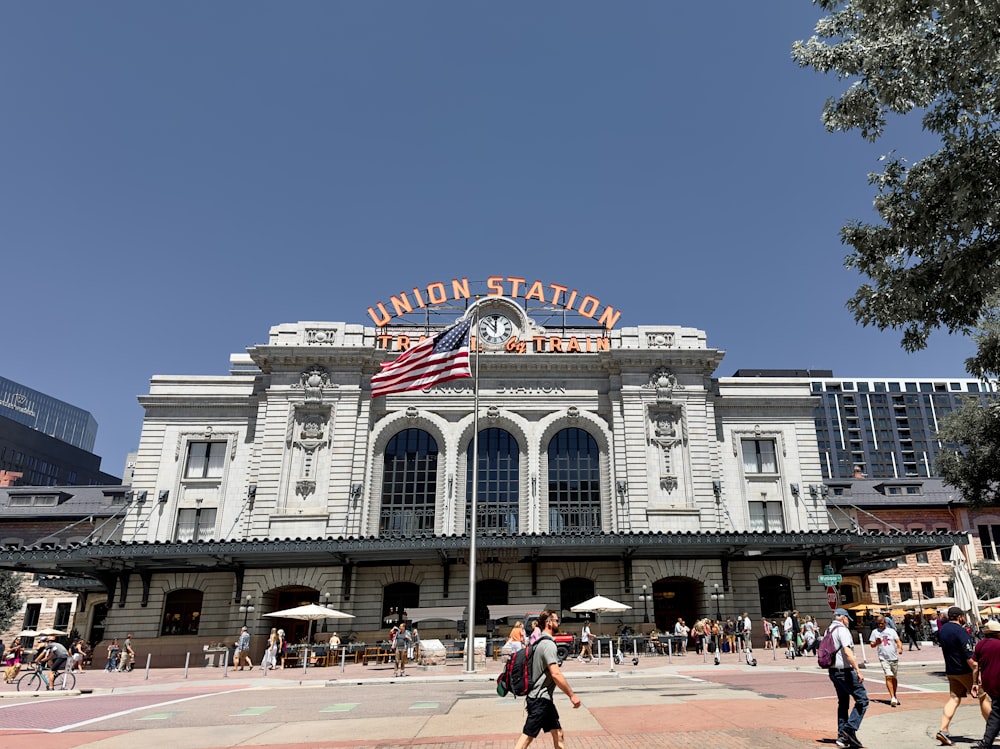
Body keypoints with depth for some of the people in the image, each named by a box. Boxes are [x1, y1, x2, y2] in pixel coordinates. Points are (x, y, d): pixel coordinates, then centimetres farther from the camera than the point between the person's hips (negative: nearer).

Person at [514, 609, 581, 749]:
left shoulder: (539, 642, 13)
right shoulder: (548, 644, -18)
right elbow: (556, 674, -25)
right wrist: (572, 695, -18)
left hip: (543, 698, 10)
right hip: (540, 700, -10)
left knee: (558, 733, 14)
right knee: (527, 737, -7)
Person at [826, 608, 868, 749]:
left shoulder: (828, 631, 15)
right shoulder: (842, 630, -13)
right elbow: (847, 652, -23)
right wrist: (858, 671, -23)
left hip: (833, 671, 9)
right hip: (845, 671, -9)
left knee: (843, 702, 15)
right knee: (862, 699, -3)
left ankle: (842, 736, 15)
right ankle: (850, 729, -11)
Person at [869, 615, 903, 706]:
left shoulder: (892, 631, 6)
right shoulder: (875, 632, 4)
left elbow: (898, 641, -2)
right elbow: (872, 645, 4)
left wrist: (900, 648, -23)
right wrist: (876, 643, -18)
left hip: (894, 658, 2)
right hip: (883, 658, -2)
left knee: (894, 678, 13)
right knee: (888, 677, -15)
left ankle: (894, 696, 30)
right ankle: (893, 698, -15)